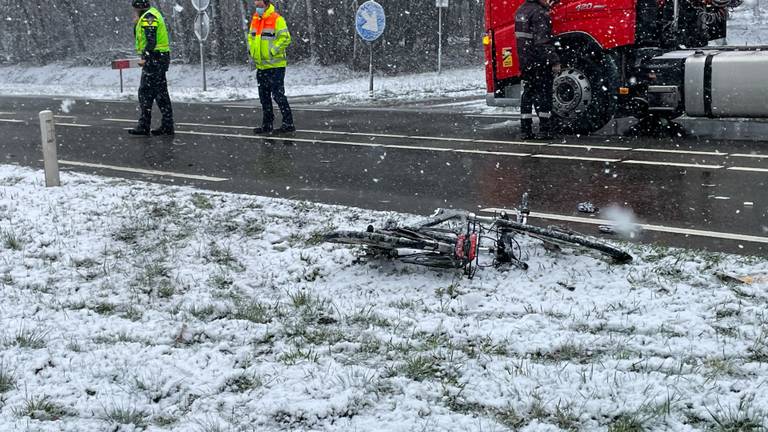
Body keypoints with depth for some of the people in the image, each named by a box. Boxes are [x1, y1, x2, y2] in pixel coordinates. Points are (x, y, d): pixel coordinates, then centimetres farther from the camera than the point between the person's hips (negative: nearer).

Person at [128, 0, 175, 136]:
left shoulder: (148, 17, -12)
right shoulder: (153, 14, 20)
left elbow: (151, 41, -21)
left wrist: (145, 57, -23)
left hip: (154, 59, -10)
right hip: (161, 58, 10)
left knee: (145, 93, -7)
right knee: (161, 93, 11)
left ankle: (144, 126, -5)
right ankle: (167, 126, 13)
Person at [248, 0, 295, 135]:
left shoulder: (277, 19, -11)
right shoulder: (255, 19, 12)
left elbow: (285, 38, -17)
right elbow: (250, 36, 23)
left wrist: (272, 51, -20)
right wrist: (252, 50, 8)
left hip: (275, 66, -8)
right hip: (261, 66, 8)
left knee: (278, 94, -8)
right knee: (264, 96, 13)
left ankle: (288, 123, -1)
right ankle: (267, 124, 22)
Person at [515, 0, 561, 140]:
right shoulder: (539, 12, -16)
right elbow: (543, 42, -23)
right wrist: (554, 61, -23)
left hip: (525, 62, 8)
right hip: (539, 63, -8)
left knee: (528, 94, 12)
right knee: (544, 94, -2)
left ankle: (525, 130, 12)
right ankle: (544, 130, -4)